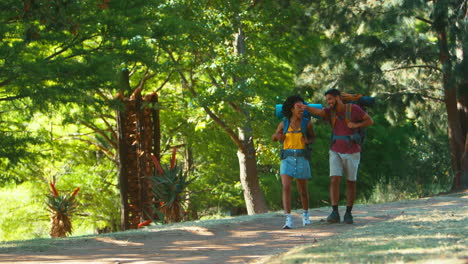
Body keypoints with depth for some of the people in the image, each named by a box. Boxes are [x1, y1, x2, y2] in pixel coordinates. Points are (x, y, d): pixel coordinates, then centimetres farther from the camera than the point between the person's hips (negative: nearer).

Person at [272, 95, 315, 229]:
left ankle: (306, 214, 37)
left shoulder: (307, 123, -2)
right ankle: (288, 220, -19)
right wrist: (277, 136, -10)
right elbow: (274, 138, 15)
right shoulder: (284, 123, 0)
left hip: (302, 159, 0)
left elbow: (312, 137, 15)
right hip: (287, 159, 0)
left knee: (303, 190, 10)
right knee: (286, 188, -17)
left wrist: (307, 141, -9)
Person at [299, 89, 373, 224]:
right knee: (334, 180, -14)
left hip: (352, 153, -2)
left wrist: (356, 125, -19)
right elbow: (317, 111, -22)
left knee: (351, 183, 5)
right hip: (336, 153, 2)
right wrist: (306, 107, -43)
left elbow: (370, 121, -1)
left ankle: (348, 214, 16)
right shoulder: (329, 111, -1)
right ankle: (335, 213, -15)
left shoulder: (353, 109, -9)